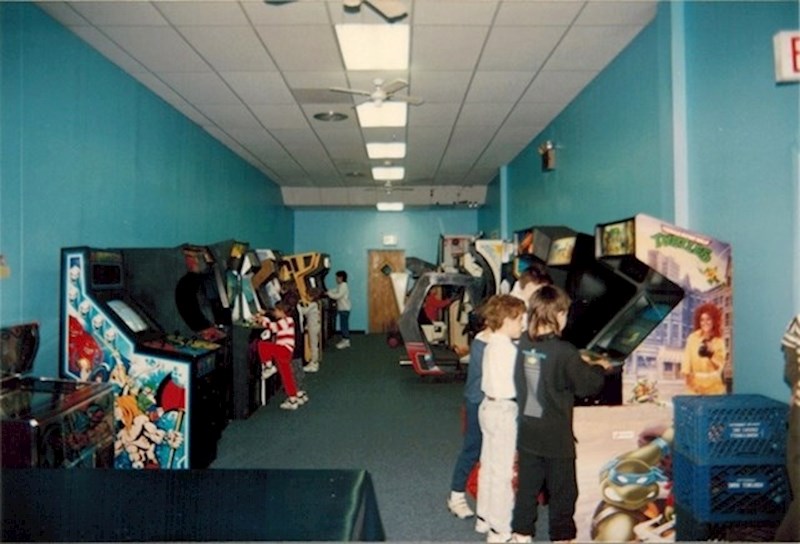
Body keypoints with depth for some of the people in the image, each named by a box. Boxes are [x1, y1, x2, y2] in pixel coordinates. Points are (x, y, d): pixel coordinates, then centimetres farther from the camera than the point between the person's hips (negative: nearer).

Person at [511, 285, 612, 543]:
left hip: (527, 432, 6)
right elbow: (587, 385, -10)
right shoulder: (564, 352, -22)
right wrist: (599, 368, 9)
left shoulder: (524, 344, -3)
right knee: (563, 490, 14)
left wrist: (581, 363, 16)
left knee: (527, 486, 18)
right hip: (556, 436, -5)